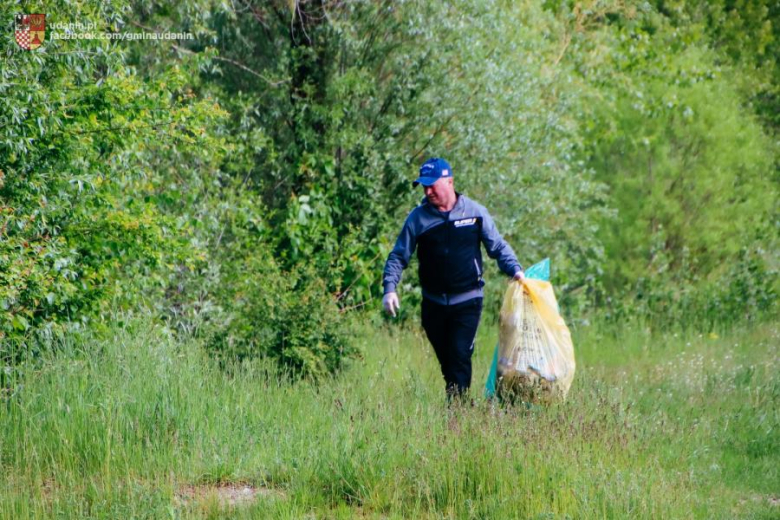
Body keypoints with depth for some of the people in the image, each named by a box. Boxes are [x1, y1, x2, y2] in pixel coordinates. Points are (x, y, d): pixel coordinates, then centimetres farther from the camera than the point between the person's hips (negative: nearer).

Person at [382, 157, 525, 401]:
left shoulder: (475, 212, 0)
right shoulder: (418, 218, 2)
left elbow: (498, 247, 8)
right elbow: (398, 256, 5)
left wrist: (515, 270, -8)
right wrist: (390, 288, -9)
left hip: (467, 301, -2)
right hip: (434, 304, 3)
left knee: (460, 356, -14)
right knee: (445, 361, 8)